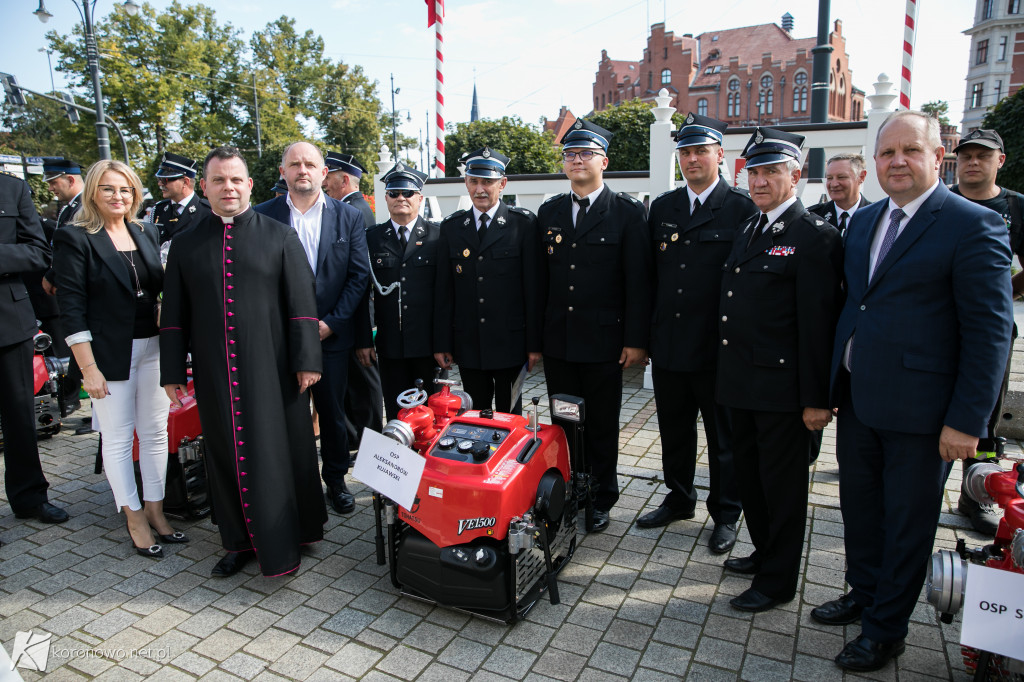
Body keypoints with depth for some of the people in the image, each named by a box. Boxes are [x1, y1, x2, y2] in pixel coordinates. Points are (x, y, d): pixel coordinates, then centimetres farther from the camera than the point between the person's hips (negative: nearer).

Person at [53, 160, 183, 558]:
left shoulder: (147, 235, 9)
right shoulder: (74, 238, -6)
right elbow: (71, 307, -10)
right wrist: (88, 367, -13)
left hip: (152, 347, 5)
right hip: (110, 353, -5)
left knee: (155, 433, 11)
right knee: (117, 438, 6)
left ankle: (155, 510, 24)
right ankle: (135, 518, 20)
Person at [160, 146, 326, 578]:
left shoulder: (280, 237, 3)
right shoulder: (185, 245, 10)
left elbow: (302, 304, -2)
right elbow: (173, 315, 12)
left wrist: (306, 360, -8)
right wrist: (172, 371, 8)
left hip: (270, 369, -2)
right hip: (214, 373, 3)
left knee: (277, 453, 5)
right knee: (227, 457, 10)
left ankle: (283, 544, 21)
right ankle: (241, 541, 26)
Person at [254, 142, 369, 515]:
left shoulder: (349, 216, 3)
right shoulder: (262, 215, 2)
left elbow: (359, 275, 0)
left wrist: (331, 322, -7)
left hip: (331, 334, 1)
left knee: (333, 412, 11)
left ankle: (336, 480, 28)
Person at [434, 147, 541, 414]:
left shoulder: (523, 223, -1)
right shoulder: (451, 227, 8)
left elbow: (534, 286, -4)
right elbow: (443, 291, 7)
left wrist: (534, 343, -6)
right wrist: (442, 343, 4)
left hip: (510, 343, -2)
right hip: (468, 345, 3)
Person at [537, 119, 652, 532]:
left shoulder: (628, 212, -3)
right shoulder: (549, 212, 10)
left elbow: (638, 280, -6)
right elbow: (541, 278, 10)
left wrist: (636, 340, -10)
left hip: (603, 343, -3)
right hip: (557, 342, 4)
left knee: (601, 427, 9)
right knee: (563, 425, 12)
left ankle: (600, 501, 26)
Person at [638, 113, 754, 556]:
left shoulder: (743, 209, -5)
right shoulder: (661, 208, 9)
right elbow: (650, 274, 10)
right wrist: (644, 334, 6)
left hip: (719, 348, -4)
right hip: (668, 346, 5)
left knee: (724, 437, 11)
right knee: (674, 431, 17)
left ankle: (725, 515, 28)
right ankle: (679, 499, 37)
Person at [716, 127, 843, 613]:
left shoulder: (814, 237, -12)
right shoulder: (747, 231, 13)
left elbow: (818, 324, -16)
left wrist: (816, 399, -16)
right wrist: (726, 373, 11)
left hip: (781, 386, -8)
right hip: (741, 382, 8)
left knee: (782, 483, 7)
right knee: (749, 474, 20)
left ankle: (777, 581, 23)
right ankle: (764, 552, 40)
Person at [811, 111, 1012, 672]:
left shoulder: (973, 225, -10)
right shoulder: (863, 221, 10)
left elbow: (990, 331, -13)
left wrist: (967, 420, -16)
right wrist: (833, 384, 10)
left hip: (918, 409, -6)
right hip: (856, 397, 6)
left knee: (907, 522, 10)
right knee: (858, 506, 20)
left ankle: (885, 630, 29)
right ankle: (863, 594, 43)